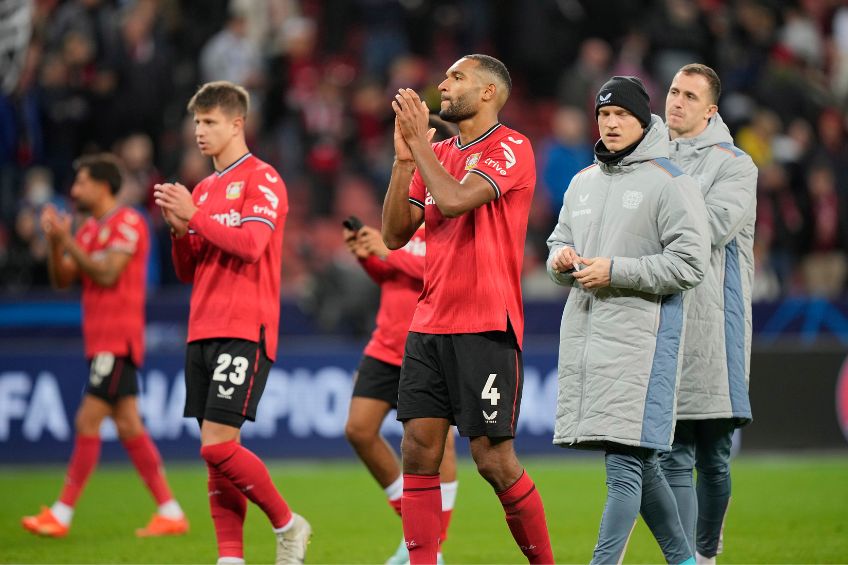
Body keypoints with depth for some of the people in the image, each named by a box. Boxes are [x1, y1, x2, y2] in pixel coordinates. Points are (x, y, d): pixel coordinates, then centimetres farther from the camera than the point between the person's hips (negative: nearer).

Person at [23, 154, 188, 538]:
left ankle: (62, 514, -7)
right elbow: (61, 279, 14)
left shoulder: (127, 223, -9)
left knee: (88, 422, -9)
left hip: (118, 342, -9)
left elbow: (106, 274, -19)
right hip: (101, 343, 9)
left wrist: (67, 241, -19)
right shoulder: (90, 229, 17)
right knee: (128, 427, 6)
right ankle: (170, 513, 8)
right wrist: (55, 242, -2)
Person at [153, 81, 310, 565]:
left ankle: (288, 525, 2)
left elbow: (250, 244, -19)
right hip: (203, 332, 8)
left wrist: (194, 215, -14)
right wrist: (179, 229, 2)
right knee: (216, 451, 3)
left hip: (245, 331, -8)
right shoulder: (205, 189, 19)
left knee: (218, 444, -15)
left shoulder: (262, 179, -5)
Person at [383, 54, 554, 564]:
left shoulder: (510, 149, -7)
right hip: (429, 325, 7)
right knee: (419, 449, -1)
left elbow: (455, 199, -22)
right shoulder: (437, 154, 15)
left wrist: (419, 142, -10)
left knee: (494, 459, -6)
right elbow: (395, 233, 10)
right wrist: (404, 157, 2)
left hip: (485, 327, -7)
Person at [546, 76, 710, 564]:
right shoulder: (583, 182, 17)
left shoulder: (670, 183, -6)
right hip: (584, 330, 7)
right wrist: (561, 259, 0)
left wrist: (616, 271, -16)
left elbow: (690, 263, -11)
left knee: (626, 461, -11)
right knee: (640, 464, 13)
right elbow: (559, 242, 24)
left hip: (640, 334, -7)